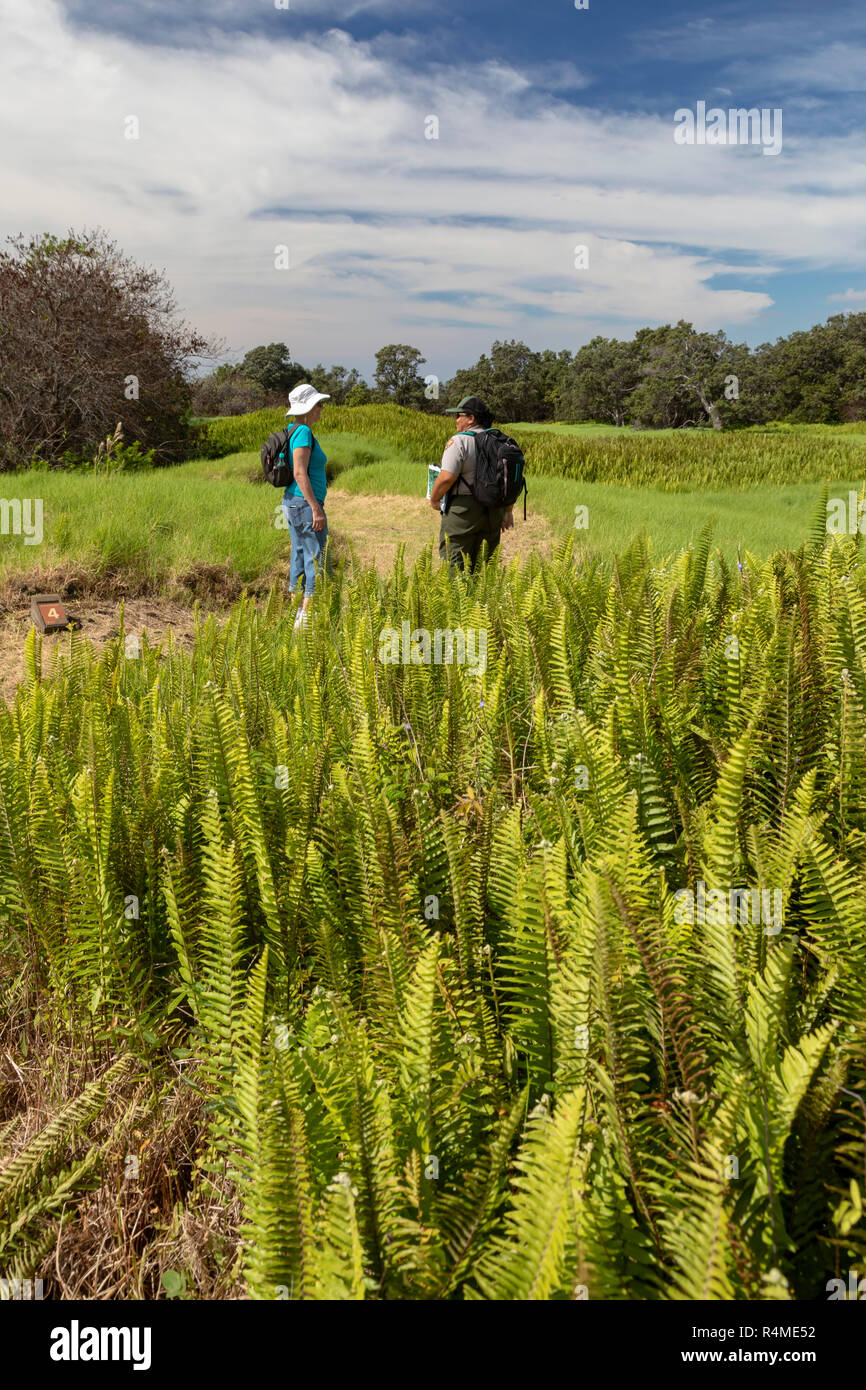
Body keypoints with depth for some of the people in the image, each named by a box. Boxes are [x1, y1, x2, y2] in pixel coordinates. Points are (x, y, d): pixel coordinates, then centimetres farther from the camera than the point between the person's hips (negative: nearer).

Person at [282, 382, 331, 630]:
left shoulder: (294, 431, 14)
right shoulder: (304, 432, -15)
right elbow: (300, 473, -22)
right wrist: (316, 509, -22)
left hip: (292, 501, 10)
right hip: (305, 503, -10)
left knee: (300, 559, 13)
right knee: (316, 560, -6)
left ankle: (297, 616, 18)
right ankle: (306, 620, -5)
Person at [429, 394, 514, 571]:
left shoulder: (459, 441, -10)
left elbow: (447, 477, -20)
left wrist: (434, 499, -3)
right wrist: (508, 511, 19)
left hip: (464, 509, -7)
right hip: (493, 511, 7)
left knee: (453, 564, -4)